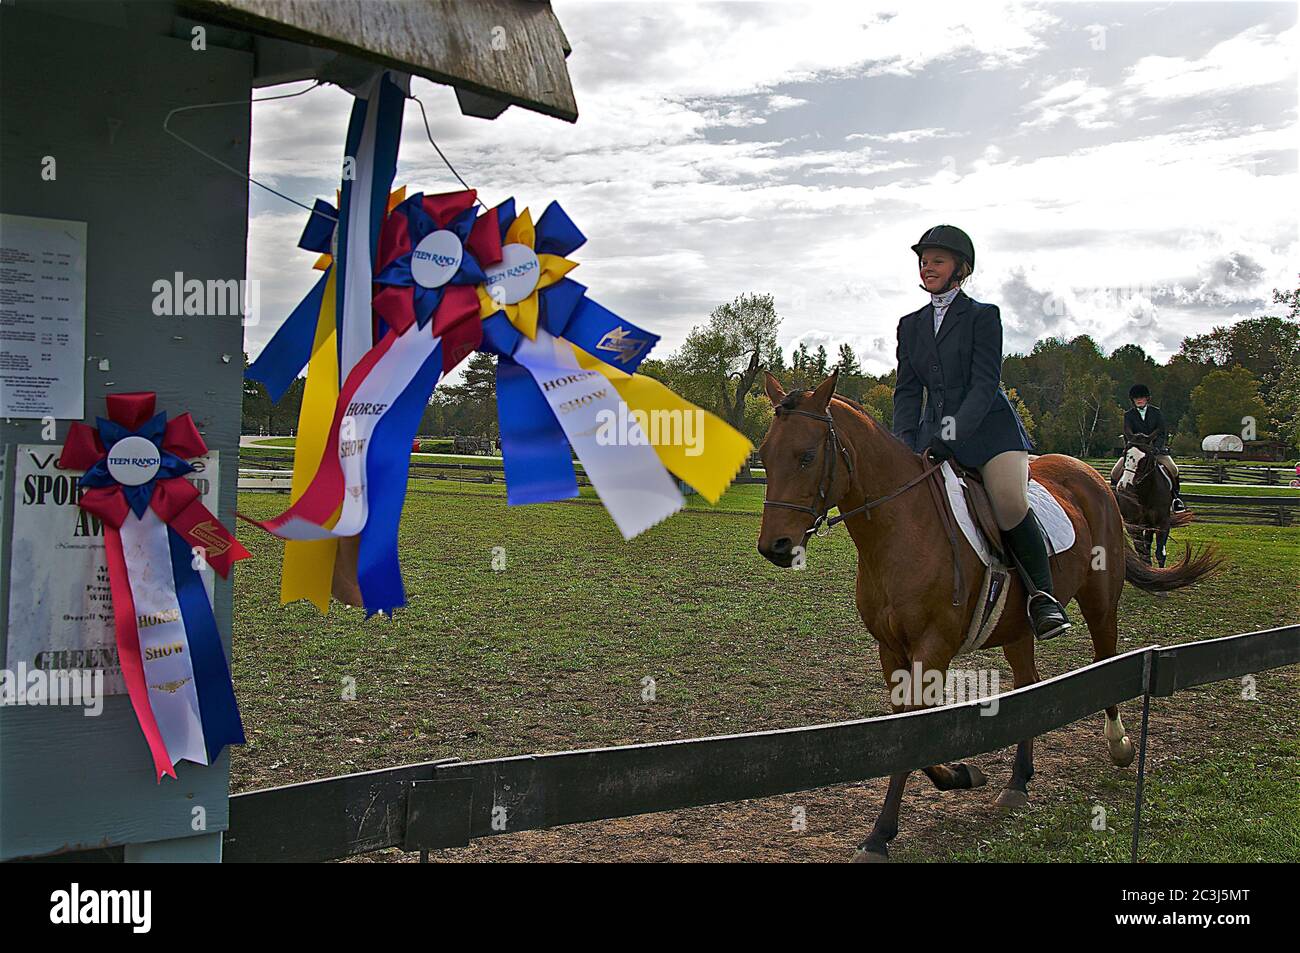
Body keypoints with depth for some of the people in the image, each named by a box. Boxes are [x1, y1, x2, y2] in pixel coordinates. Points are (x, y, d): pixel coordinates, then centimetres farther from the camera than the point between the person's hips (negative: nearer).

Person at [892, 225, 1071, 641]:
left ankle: (1043, 595, -10)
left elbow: (985, 383, -9)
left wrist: (952, 435, -22)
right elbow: (907, 390, 13)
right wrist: (905, 445, -3)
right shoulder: (911, 325, 17)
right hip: (935, 434, 5)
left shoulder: (983, 316, 1)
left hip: (989, 429, -5)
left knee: (1011, 505, -27)